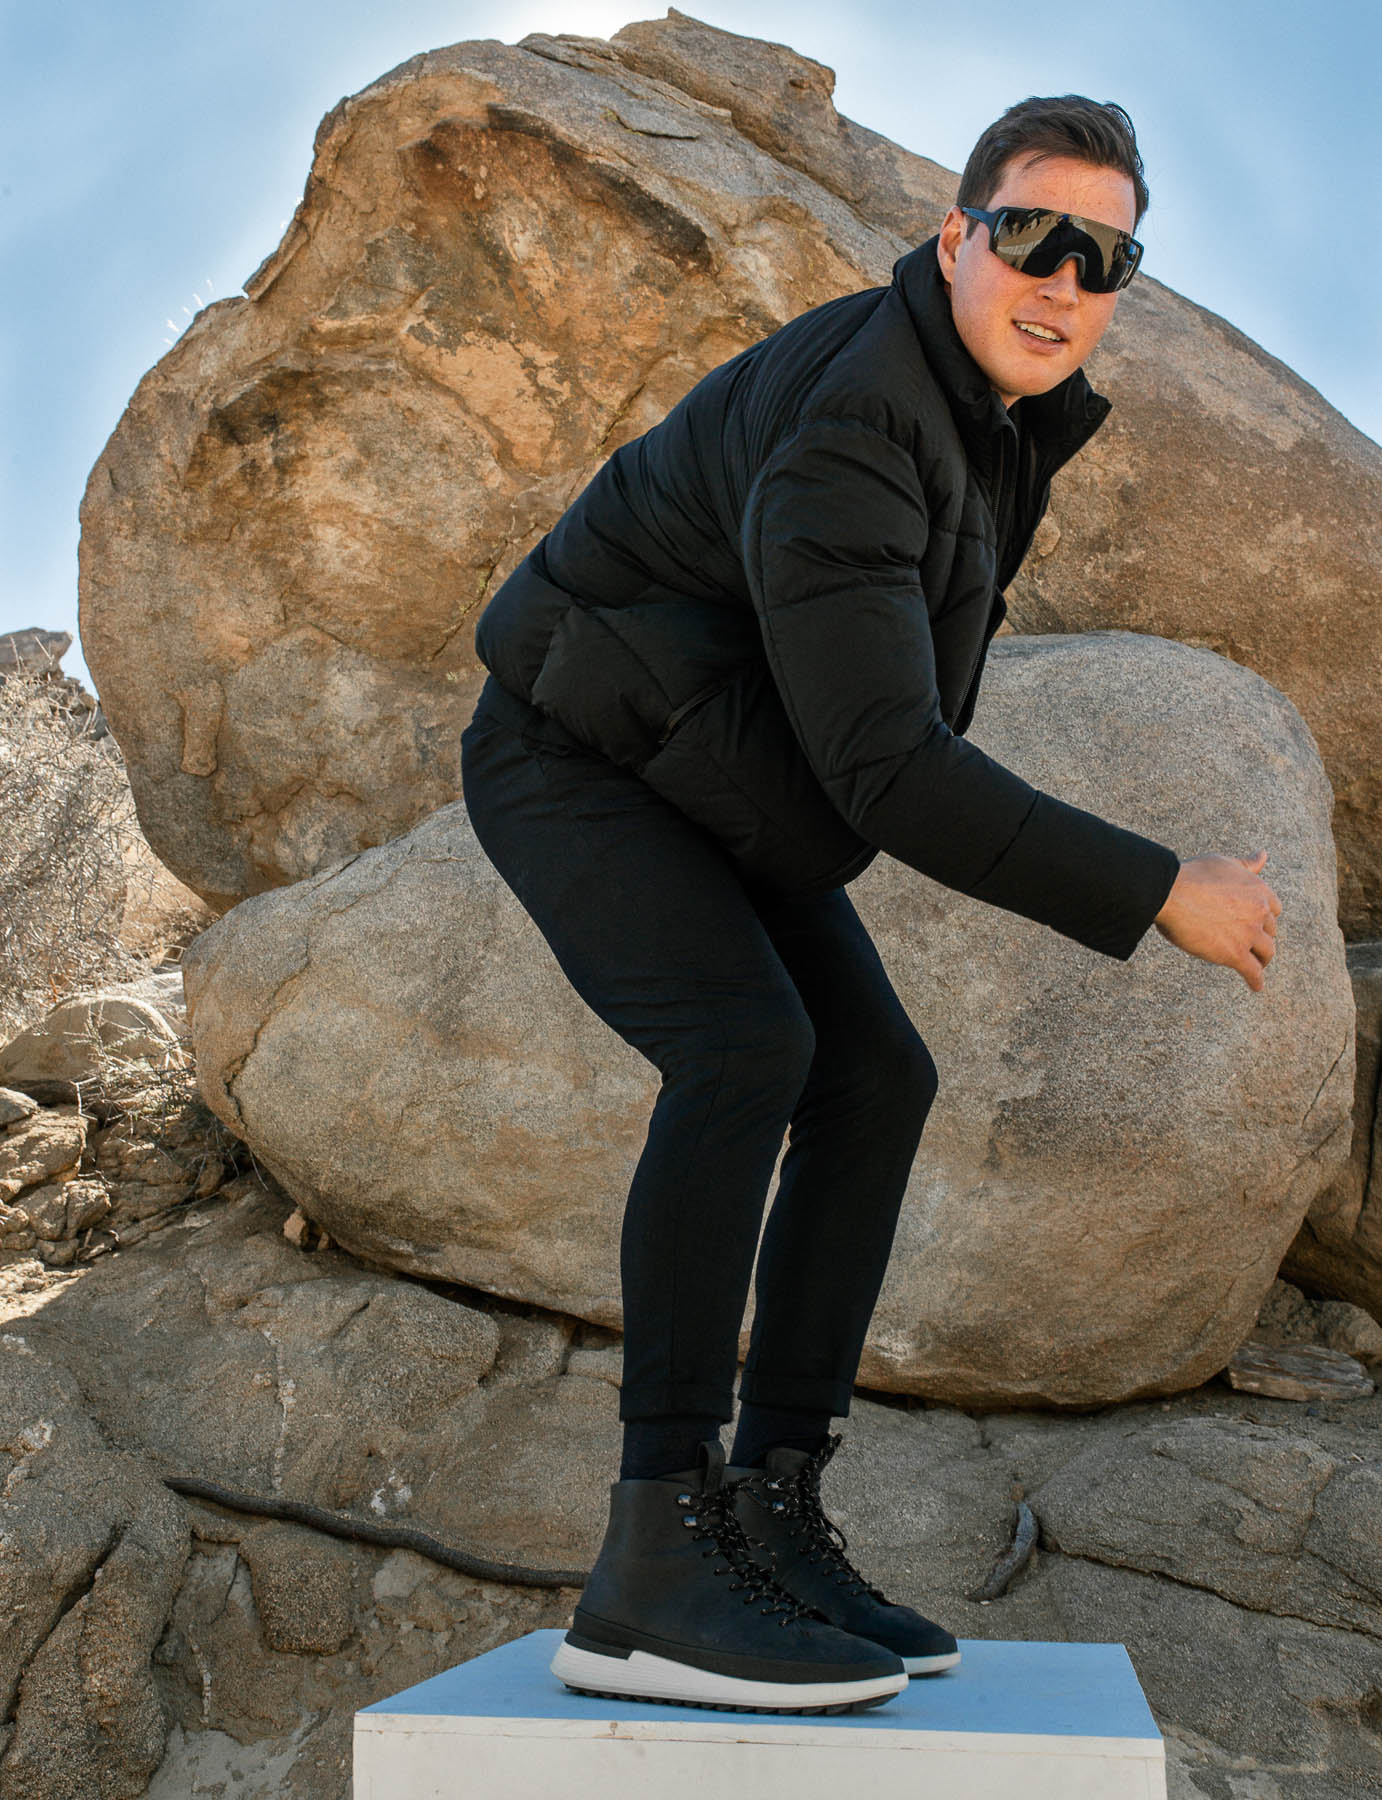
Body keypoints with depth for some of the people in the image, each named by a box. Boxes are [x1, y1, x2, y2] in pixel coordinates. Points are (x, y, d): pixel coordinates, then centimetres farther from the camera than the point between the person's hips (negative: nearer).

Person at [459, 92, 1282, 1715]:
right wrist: (1161, 896, -33)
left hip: (705, 784, 9)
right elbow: (891, 770, -38)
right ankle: (654, 1574, -30)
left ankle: (772, 1519, -3)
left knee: (877, 1082, -2)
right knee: (749, 1047, -30)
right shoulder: (843, 432, -31)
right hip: (570, 756, -9)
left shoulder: (1002, 401, 1)